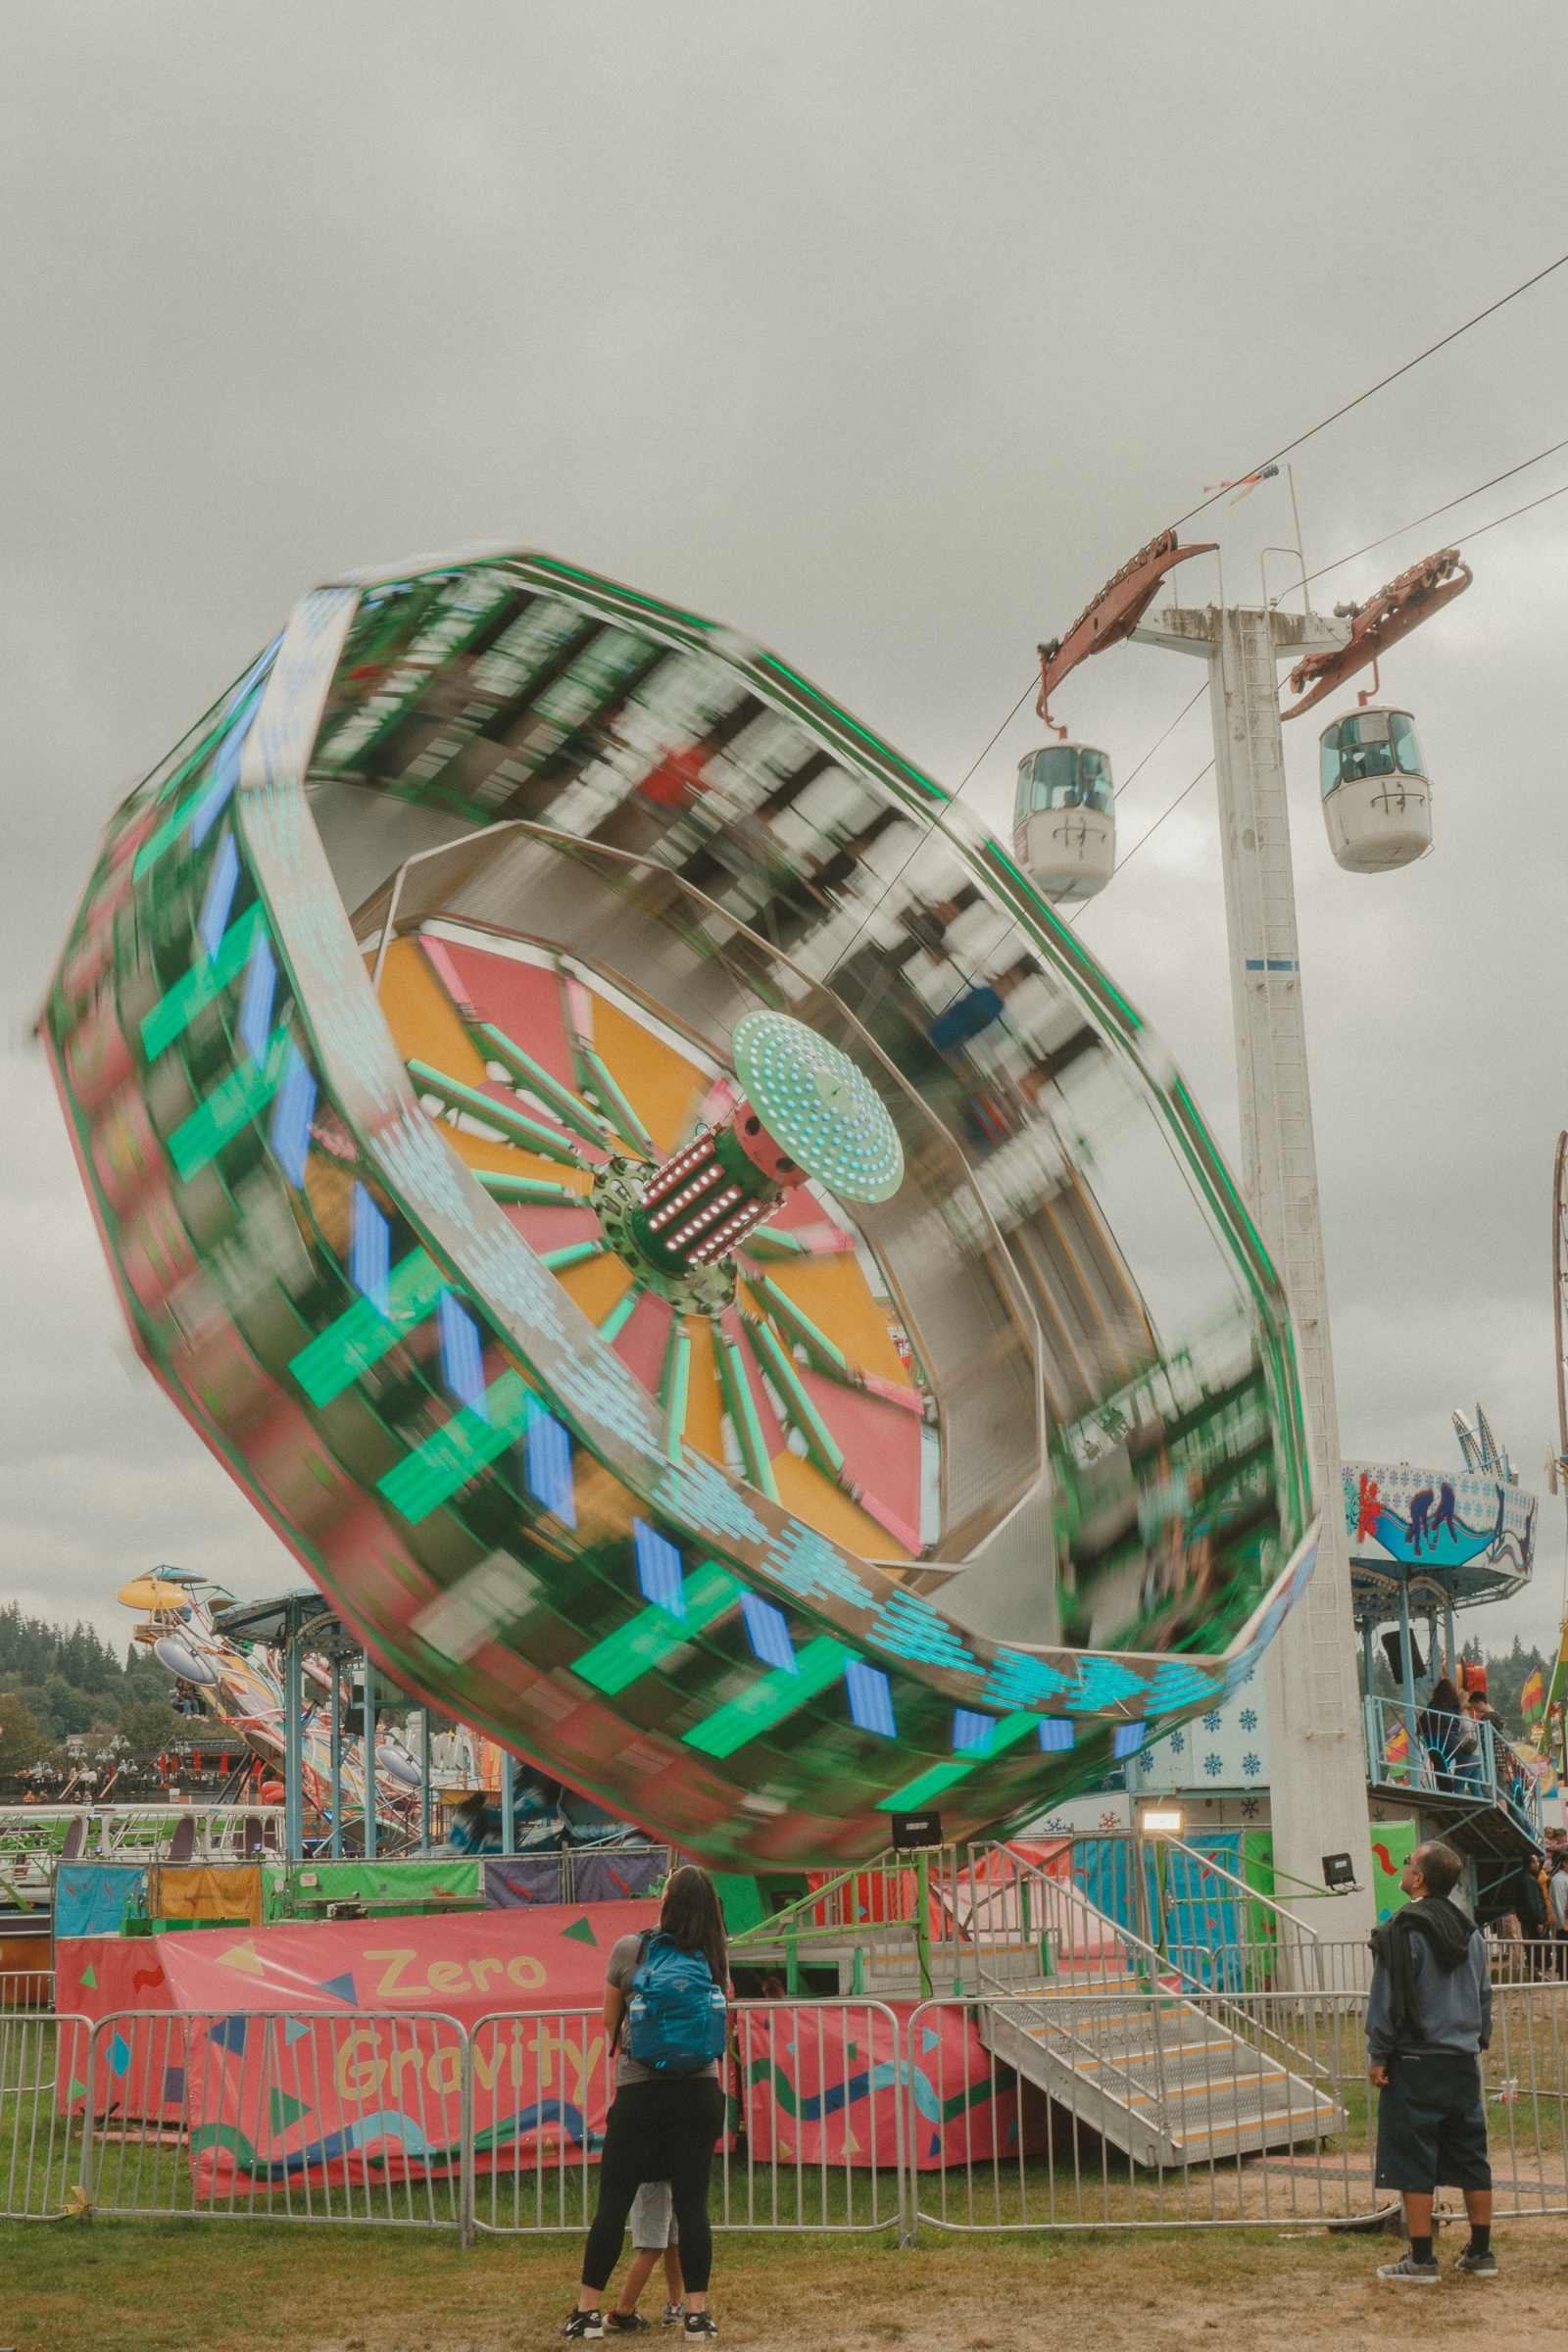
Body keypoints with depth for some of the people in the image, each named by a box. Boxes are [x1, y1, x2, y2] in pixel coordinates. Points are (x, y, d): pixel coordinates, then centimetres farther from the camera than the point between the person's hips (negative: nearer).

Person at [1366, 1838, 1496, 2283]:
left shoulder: (1400, 1932, -13)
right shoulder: (1470, 1932, 8)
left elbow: (1387, 2000, -13)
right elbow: (1484, 1996, 15)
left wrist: (1378, 2056, -5)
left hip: (1415, 2063, -7)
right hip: (1463, 2062, 7)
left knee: (1414, 2163, -1)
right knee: (1471, 2157, 13)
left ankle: (1421, 2260, 1)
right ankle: (1481, 2252, 18)